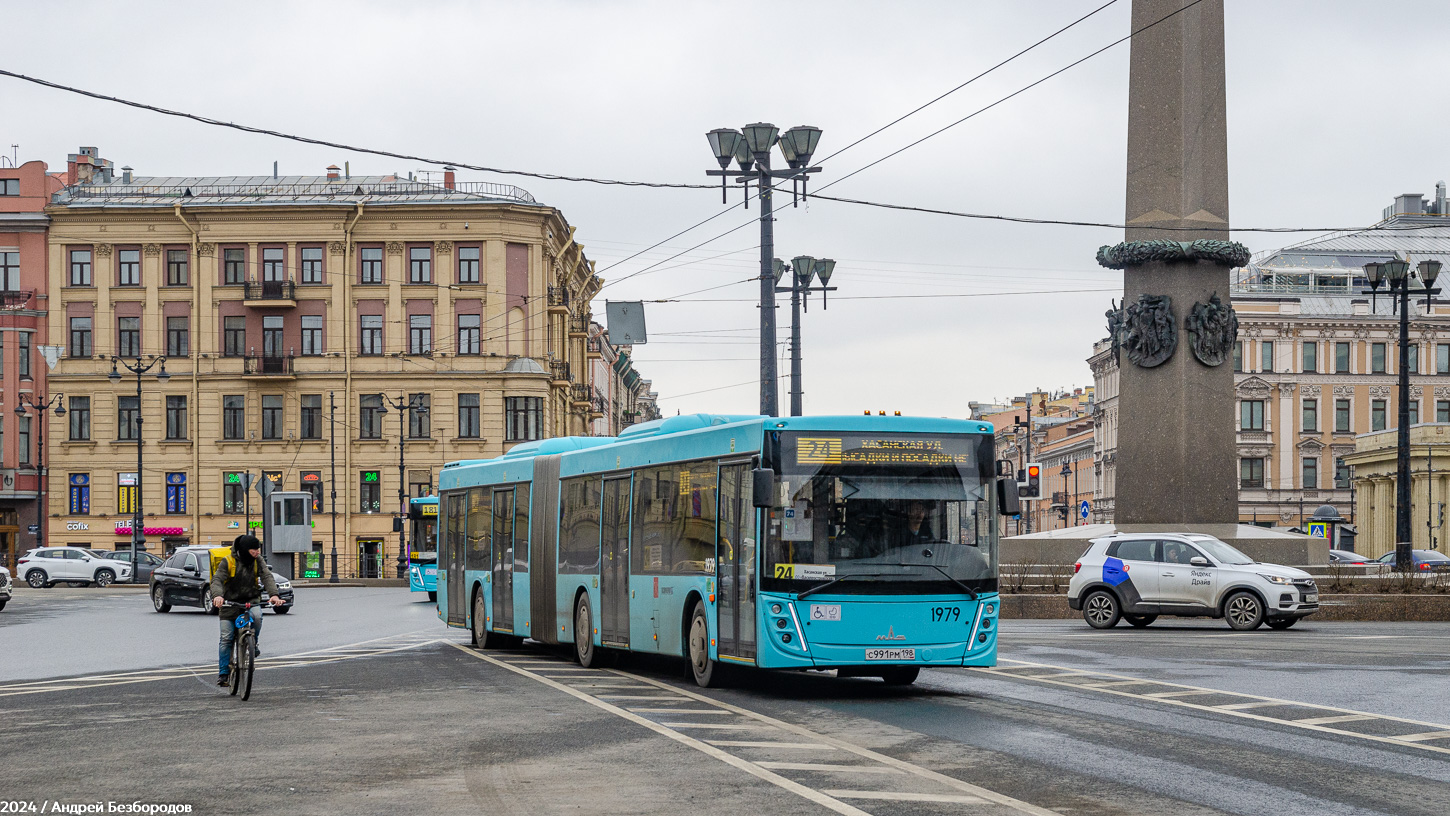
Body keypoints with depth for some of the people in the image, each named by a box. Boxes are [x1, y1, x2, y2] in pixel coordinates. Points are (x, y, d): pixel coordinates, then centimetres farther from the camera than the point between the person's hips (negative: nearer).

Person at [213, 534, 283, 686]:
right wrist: (217, 595, -42)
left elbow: (267, 577, -16)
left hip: (251, 601, 1)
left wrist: (274, 594, -35)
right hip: (230, 603, -1)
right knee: (226, 639, -4)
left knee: (257, 615, -33)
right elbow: (217, 580, -20)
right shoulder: (228, 562, -11)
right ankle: (223, 673, 5)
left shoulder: (258, 561, -3)